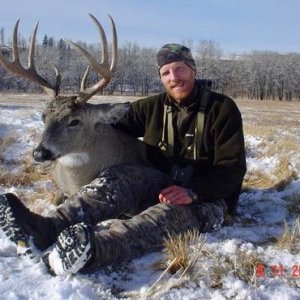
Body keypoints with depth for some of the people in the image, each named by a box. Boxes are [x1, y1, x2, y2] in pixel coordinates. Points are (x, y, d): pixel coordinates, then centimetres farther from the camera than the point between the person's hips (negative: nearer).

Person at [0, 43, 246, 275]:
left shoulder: (222, 108, -5)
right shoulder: (153, 106, 9)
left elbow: (233, 167, -13)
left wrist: (192, 192, -29)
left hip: (205, 199, -4)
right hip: (161, 186, 4)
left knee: (171, 213, -37)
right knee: (120, 176, -26)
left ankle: (93, 250, -65)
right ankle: (48, 228, -49)